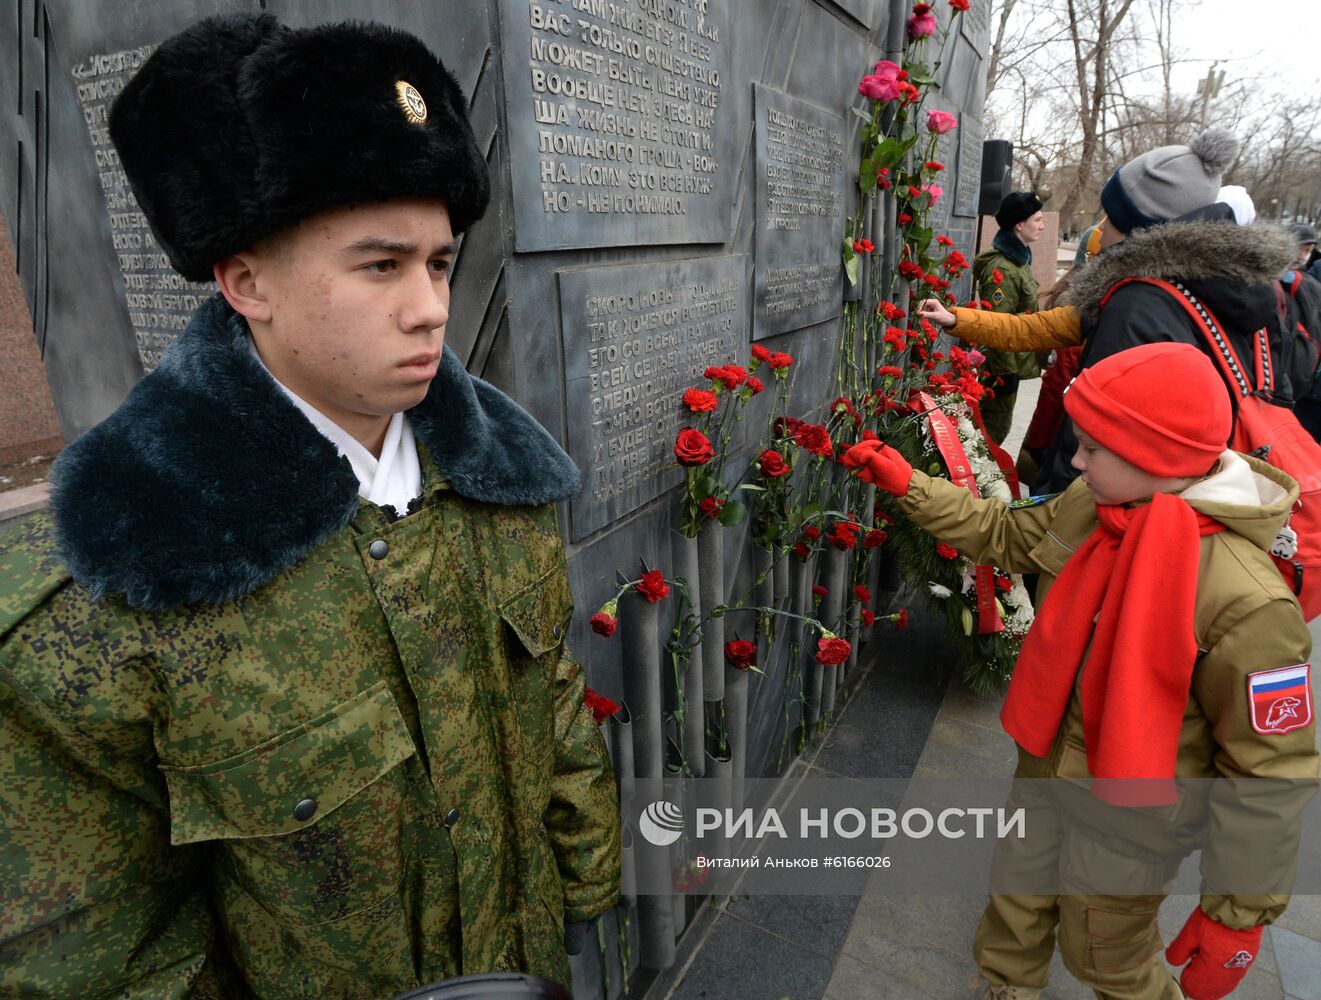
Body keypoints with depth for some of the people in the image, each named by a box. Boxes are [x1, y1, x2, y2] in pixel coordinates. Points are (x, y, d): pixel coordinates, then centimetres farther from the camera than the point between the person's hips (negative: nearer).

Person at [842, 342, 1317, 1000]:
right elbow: (1003, 534, 6)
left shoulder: (1246, 602, -32)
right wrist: (906, 485, 0)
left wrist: (1239, 915, -15)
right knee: (1017, 898, 28)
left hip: (1127, 823, -6)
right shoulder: (1087, 508, -13)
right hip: (1045, 772, 6)